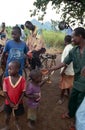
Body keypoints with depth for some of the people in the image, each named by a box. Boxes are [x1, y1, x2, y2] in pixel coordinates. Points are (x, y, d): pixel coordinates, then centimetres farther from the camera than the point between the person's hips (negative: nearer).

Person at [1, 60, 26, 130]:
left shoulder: (22, 80, -21)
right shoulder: (6, 79, -17)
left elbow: (23, 93, -14)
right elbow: (5, 93, -10)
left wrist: (18, 103, -14)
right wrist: (10, 103, -12)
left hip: (18, 103, 0)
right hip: (8, 103, 1)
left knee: (17, 114, 24)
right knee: (7, 115, 20)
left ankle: (16, 122, 55)